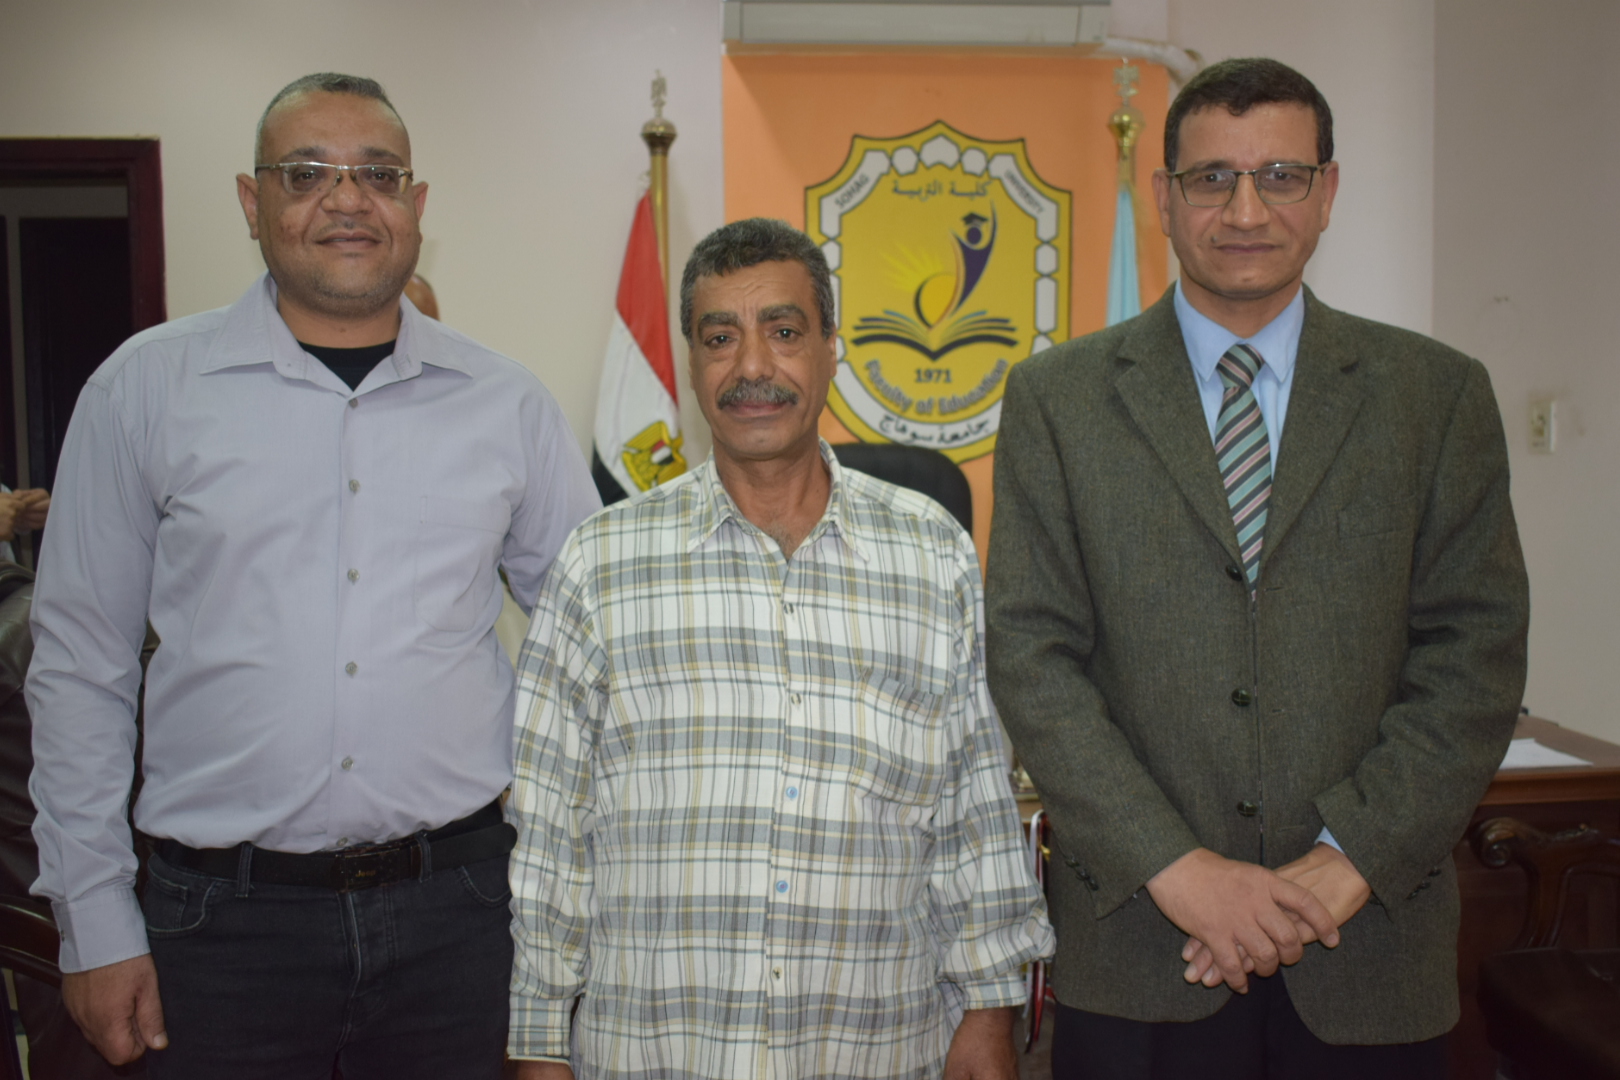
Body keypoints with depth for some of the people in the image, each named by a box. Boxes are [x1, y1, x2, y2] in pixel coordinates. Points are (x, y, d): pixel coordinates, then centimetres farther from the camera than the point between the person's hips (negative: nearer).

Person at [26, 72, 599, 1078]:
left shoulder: (510, 404, 3)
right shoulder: (146, 386, 0)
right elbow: (80, 667, 2)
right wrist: (96, 919, 0)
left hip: (456, 906, 1)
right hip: (224, 915, -1)